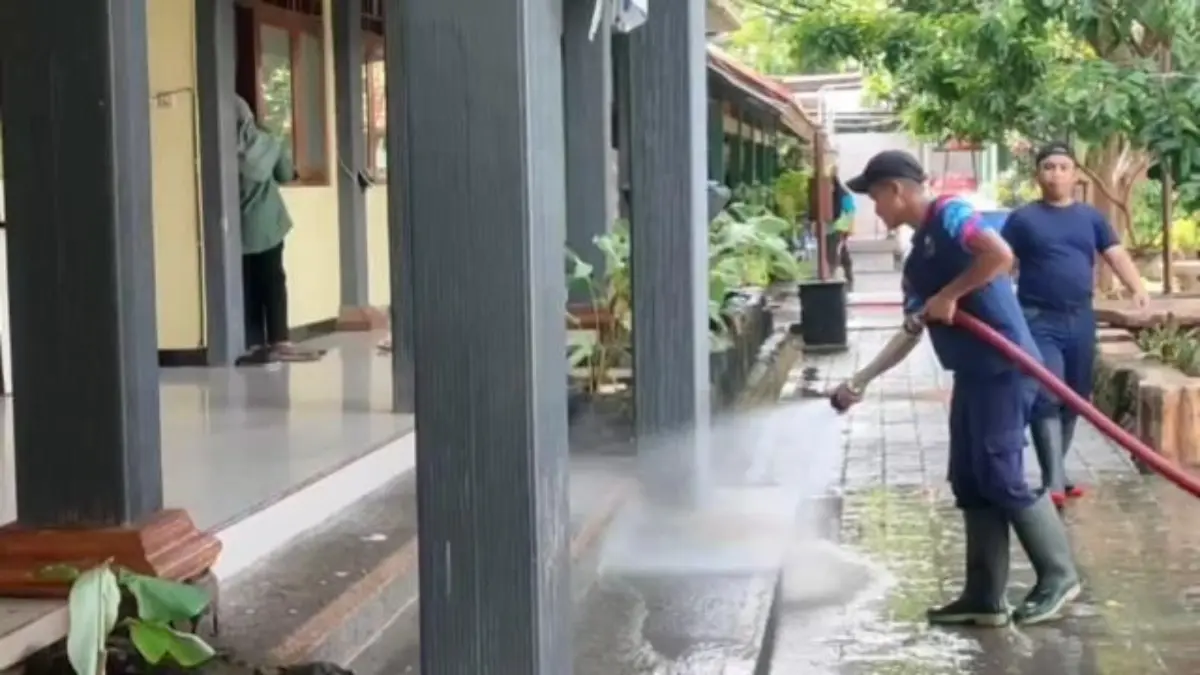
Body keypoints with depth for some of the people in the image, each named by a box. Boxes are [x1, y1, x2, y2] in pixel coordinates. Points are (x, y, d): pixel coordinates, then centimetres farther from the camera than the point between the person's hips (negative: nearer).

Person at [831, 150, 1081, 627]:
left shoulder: (948, 215, -7)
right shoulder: (916, 257, 20)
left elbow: (1000, 254, -24)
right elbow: (911, 332, 22)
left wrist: (949, 295, -16)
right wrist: (860, 381, 19)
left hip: (1003, 367, -10)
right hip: (972, 373, 10)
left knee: (1000, 476, -8)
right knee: (970, 482, 8)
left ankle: (1059, 576, 6)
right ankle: (985, 597, 12)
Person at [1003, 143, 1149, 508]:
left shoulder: (1091, 217, 10)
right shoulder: (1023, 218, 1)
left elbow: (1117, 255, 3)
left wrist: (1138, 289, -15)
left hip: (1080, 319, 4)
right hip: (1038, 320, -4)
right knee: (1046, 398, -13)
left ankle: (1056, 472, 25)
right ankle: (1054, 481, -14)